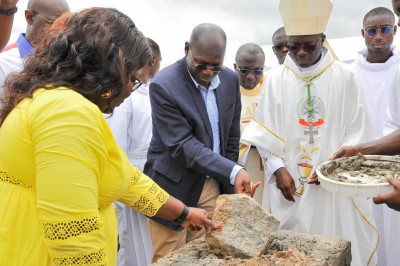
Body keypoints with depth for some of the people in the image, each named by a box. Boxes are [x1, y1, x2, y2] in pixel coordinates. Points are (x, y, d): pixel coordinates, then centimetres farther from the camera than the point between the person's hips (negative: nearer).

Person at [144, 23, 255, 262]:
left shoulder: (230, 79, 0)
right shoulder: (164, 85, -19)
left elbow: (232, 137, 8)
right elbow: (182, 145, -23)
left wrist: (229, 184, 9)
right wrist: (234, 172, -30)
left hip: (212, 185, 5)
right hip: (174, 188, -5)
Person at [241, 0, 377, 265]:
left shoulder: (345, 77, -2)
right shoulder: (275, 79, 2)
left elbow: (358, 132, 0)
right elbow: (265, 131, 3)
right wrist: (278, 169, -8)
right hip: (290, 182, 1)